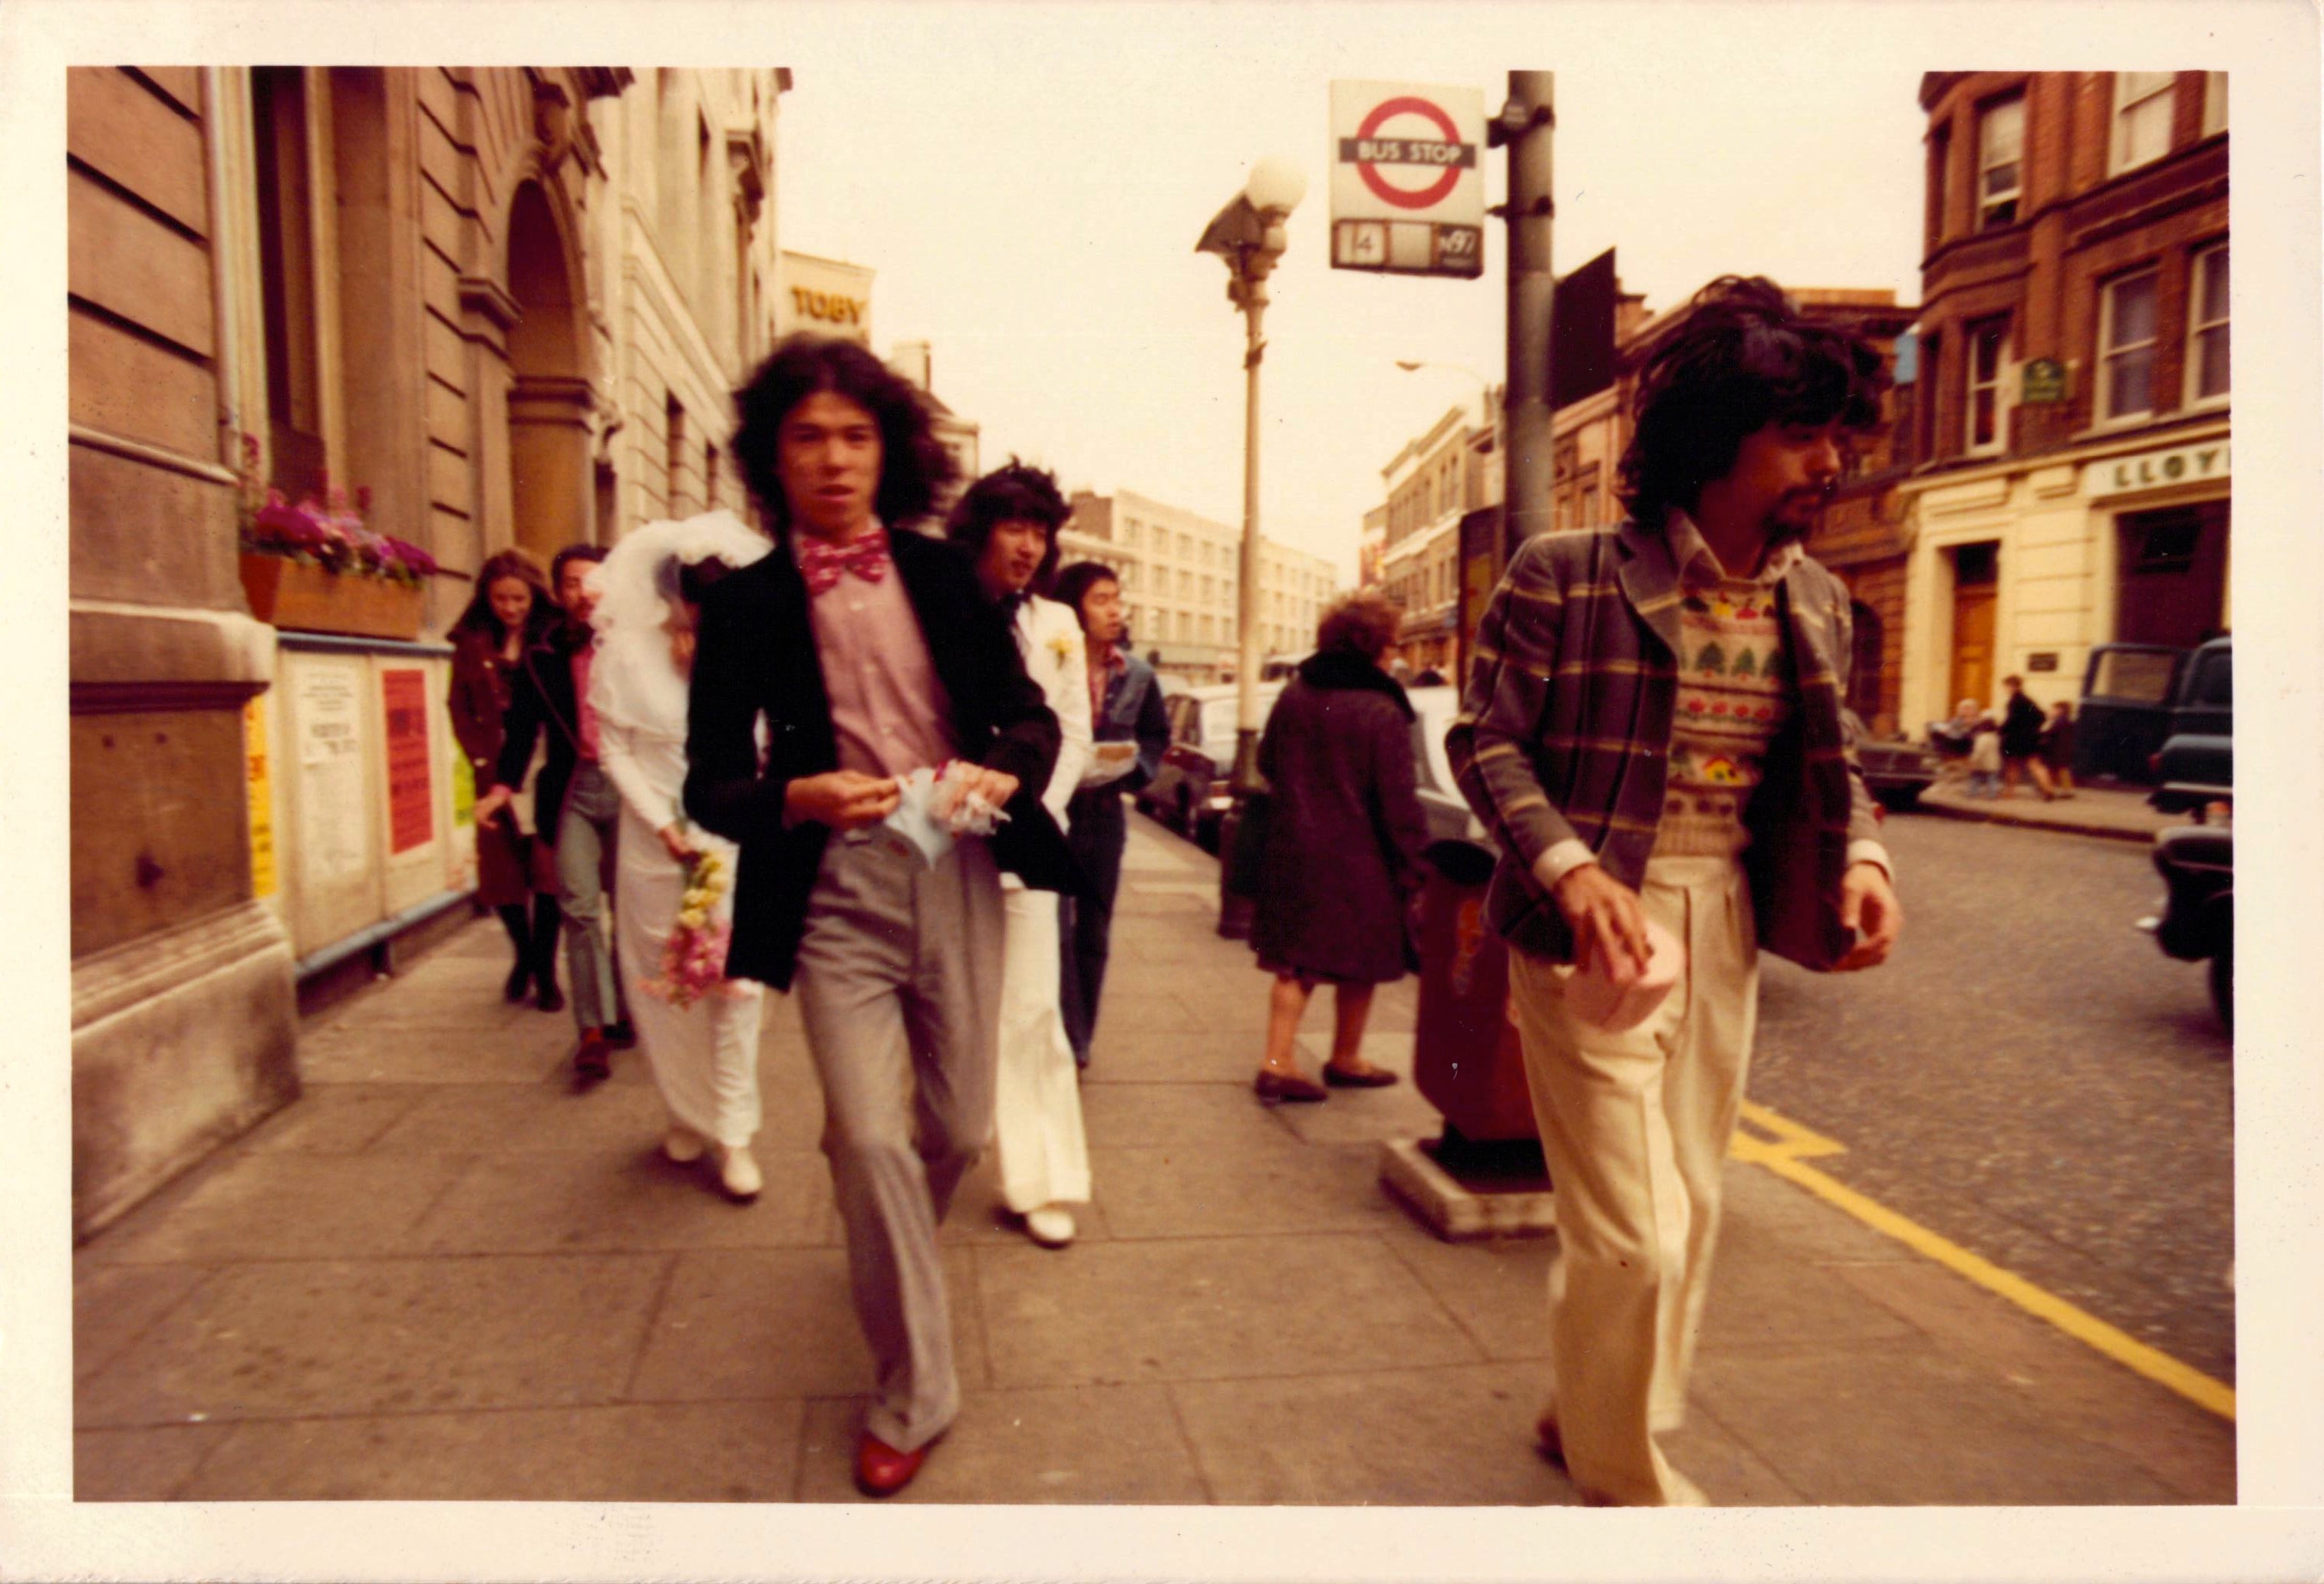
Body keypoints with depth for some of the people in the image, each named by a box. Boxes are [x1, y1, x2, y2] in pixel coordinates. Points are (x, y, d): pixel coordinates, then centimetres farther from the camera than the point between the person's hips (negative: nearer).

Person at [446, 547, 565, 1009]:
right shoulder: (472, 642, 6)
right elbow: (460, 707, 6)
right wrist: (485, 763, -4)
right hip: (496, 772, 2)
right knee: (501, 871, 6)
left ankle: (545, 970, 15)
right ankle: (524, 955, 30)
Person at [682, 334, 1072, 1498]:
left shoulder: (942, 574, 5)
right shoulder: (745, 605, 0)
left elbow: (1031, 715, 9)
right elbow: (712, 786, 0)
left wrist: (1004, 774, -14)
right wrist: (796, 798, -21)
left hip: (958, 878, 2)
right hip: (836, 892, -2)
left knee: (958, 1129, 11)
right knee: (869, 1138, -10)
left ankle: (891, 1259, 46)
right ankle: (913, 1392, 11)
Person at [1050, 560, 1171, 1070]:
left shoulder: (1137, 675, 4)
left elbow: (1157, 736, 16)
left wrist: (1133, 767, -3)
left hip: (1104, 814, 5)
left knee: (1094, 935, 13)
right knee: (1055, 932, -8)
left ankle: (1078, 1043, 26)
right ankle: (1067, 1044, 0)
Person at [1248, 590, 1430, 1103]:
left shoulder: (1294, 695, 1)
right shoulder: (1383, 713, -16)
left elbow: (1268, 763, 14)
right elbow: (1398, 803, -16)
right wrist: (1414, 869, -9)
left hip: (1293, 849, 5)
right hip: (1357, 856, -5)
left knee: (1295, 960, 13)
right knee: (1359, 962, 14)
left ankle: (1277, 1060, 8)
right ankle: (1345, 1059, 28)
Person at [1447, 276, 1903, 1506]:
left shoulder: (1816, 605, 6)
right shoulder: (1565, 578, -13)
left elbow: (1831, 762, 15)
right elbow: (1485, 738, -11)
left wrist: (1861, 854, -5)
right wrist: (1571, 869, -24)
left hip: (1726, 928, 7)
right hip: (1596, 922, -7)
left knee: (1688, 1208, 18)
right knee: (1630, 1227, -2)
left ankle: (1593, 1417, 42)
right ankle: (1625, 1482, 24)